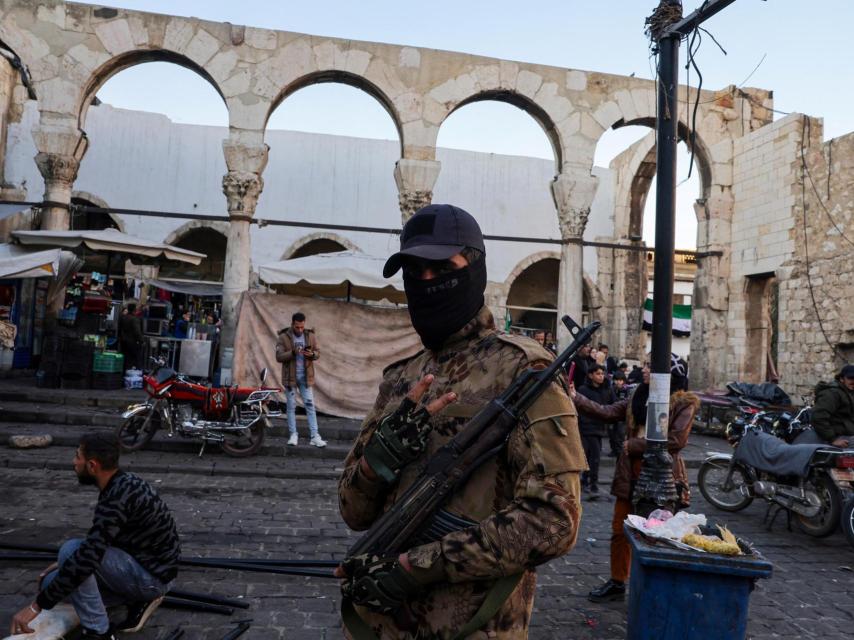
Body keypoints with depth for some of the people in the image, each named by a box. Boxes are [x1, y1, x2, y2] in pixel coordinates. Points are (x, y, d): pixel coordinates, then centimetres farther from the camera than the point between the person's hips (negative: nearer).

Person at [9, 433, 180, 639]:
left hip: (152, 576, -9)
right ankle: (139, 598, 9)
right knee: (53, 582, 9)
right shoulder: (123, 484, 4)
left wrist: (36, 606, -24)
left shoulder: (118, 497, -27)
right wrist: (65, 563, 23)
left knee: (71, 550, -20)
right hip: (150, 568, 9)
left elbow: (88, 555, -31)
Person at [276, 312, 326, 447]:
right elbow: (279, 357, -11)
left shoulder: (310, 336, 1)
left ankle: (314, 436, 0)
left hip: (306, 376, 2)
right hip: (290, 376, -2)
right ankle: (293, 435, 15)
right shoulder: (284, 337, -7)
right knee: (291, 406, 6)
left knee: (310, 405, 0)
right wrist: (293, 352, -27)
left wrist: (312, 354, -19)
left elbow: (318, 353, 5)